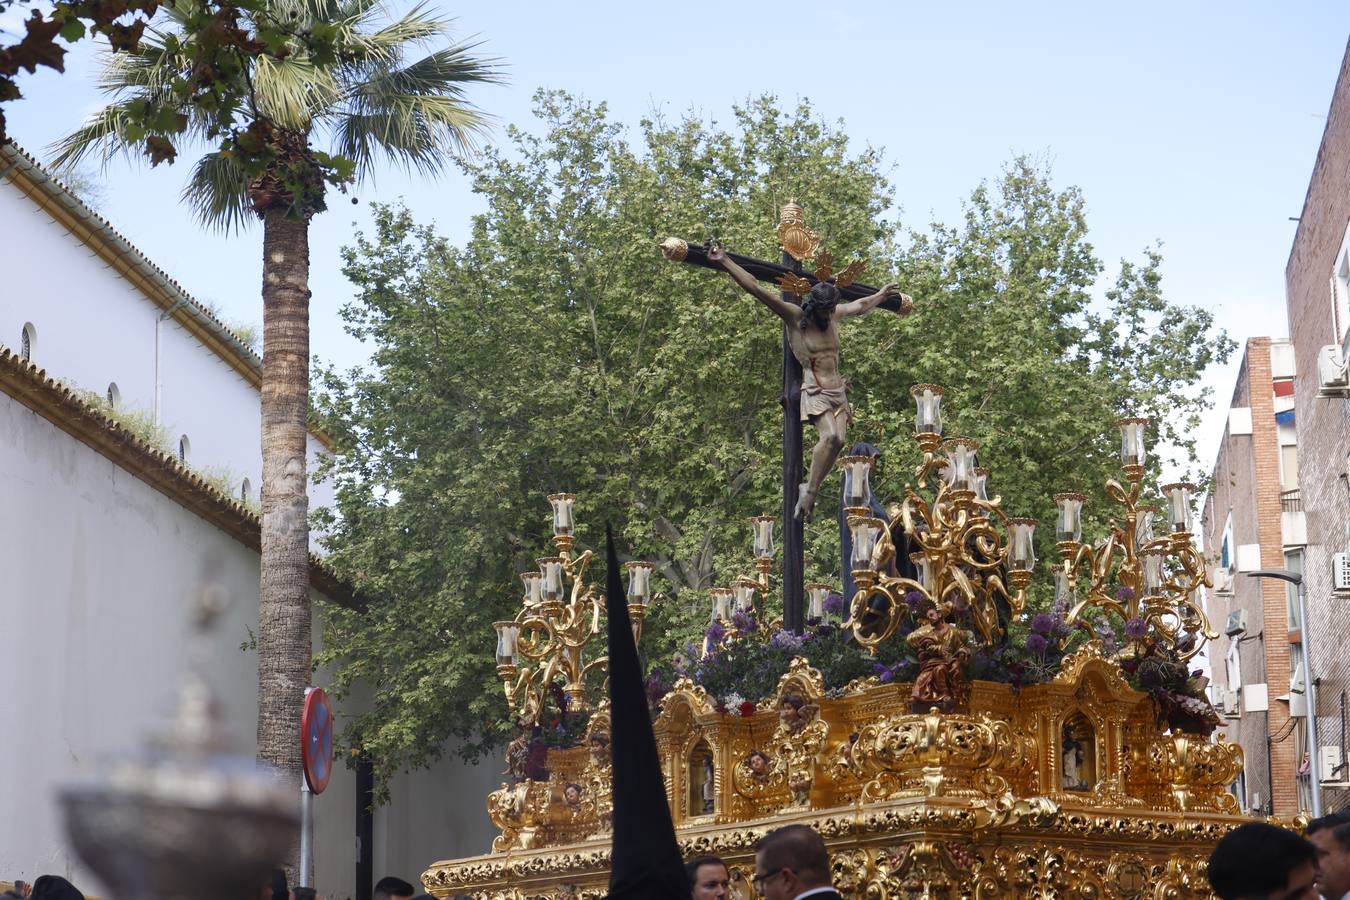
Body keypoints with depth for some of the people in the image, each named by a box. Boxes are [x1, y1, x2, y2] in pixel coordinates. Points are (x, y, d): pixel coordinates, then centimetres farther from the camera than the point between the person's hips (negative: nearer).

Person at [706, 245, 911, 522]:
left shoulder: (834, 314, 11)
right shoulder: (795, 316, -7)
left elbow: (860, 306, 34)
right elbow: (756, 289, -15)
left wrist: (882, 295, 48)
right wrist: (725, 262, -21)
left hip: (838, 390, 7)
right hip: (815, 392, -7)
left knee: (838, 440, -14)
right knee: (831, 436, -29)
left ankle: (809, 490, -2)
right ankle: (810, 491, -18)